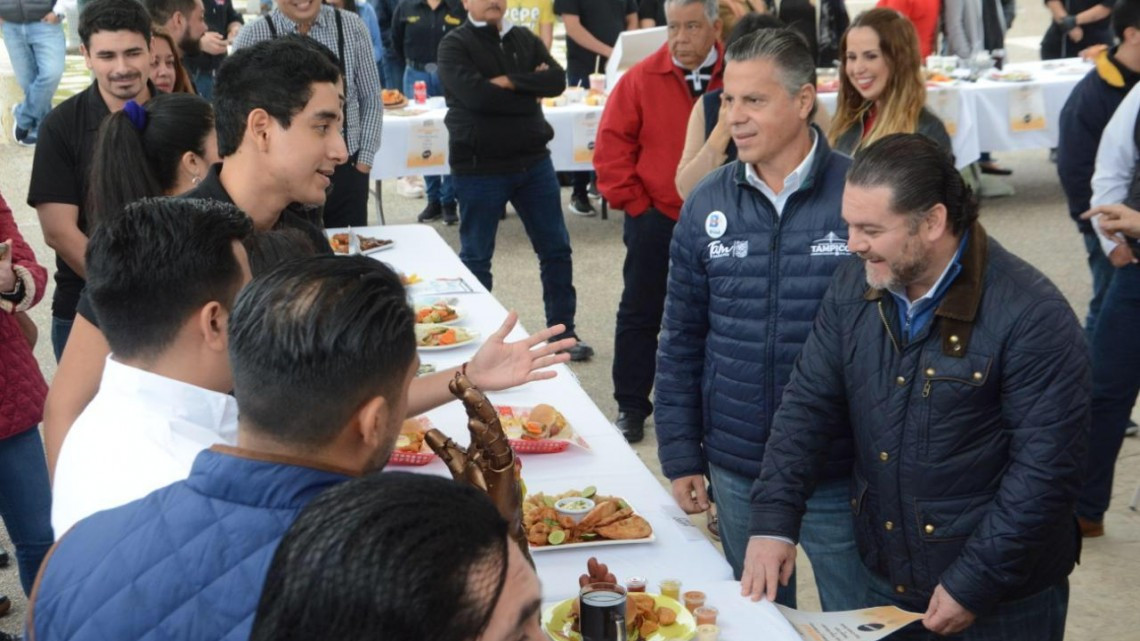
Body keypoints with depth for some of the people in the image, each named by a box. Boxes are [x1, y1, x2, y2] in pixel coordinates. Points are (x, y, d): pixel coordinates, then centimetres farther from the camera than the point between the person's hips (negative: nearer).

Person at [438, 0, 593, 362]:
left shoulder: (526, 40, 8)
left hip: (533, 160, 5)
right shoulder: (454, 45, -6)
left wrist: (510, 82, -17)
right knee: (476, 257, 7)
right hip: (479, 168, -4)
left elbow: (557, 82, -7)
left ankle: (562, 332, 20)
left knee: (556, 249, 8)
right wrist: (530, 89, -12)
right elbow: (475, 95, -22)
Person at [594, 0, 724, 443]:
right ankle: (631, 407, 17)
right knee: (640, 314, 6)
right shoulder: (642, 79, -6)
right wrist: (632, 203, -6)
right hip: (656, 222, -1)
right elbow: (611, 145, -4)